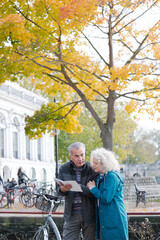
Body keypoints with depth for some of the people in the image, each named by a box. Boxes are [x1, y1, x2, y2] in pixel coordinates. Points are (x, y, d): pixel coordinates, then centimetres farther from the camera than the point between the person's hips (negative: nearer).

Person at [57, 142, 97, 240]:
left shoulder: (92, 169, -6)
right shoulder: (64, 169, 3)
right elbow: (59, 190, 4)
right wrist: (62, 189, -22)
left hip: (88, 214, -2)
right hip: (71, 215, 2)